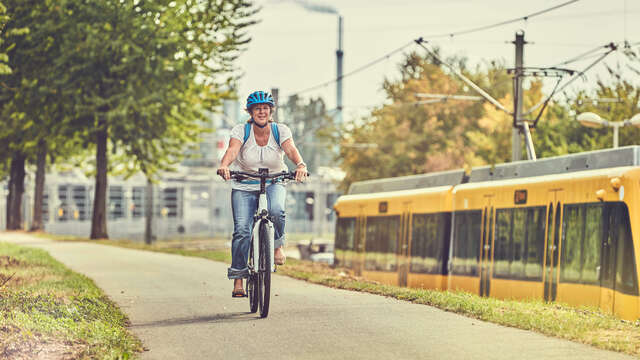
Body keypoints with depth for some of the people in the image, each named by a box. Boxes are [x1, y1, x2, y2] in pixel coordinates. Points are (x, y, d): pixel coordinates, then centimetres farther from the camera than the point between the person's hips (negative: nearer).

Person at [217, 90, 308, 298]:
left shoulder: (280, 130, -6)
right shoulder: (241, 131, -9)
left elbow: (291, 149, -23)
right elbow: (232, 150, -26)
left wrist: (300, 165, -44)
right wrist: (224, 165, -48)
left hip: (274, 183, 0)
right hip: (244, 186, 0)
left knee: (276, 210, -33)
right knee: (242, 230, -14)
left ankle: (277, 246, -4)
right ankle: (237, 279, -5)